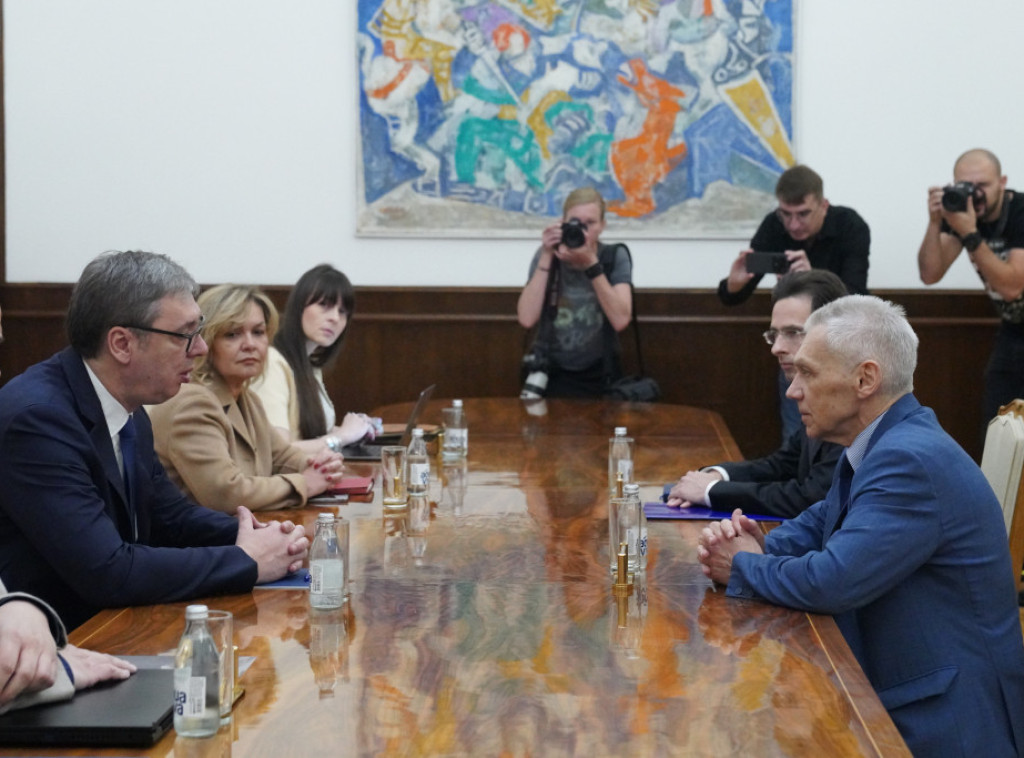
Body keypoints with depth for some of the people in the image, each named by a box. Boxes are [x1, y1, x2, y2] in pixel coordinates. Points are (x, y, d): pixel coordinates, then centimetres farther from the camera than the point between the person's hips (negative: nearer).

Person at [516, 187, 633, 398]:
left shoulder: (615, 257, -6)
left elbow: (620, 320, -21)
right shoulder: (547, 255, -4)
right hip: (551, 372, 0)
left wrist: (591, 264, -26)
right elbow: (527, 319, -17)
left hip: (599, 375, 0)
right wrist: (547, 258, -18)